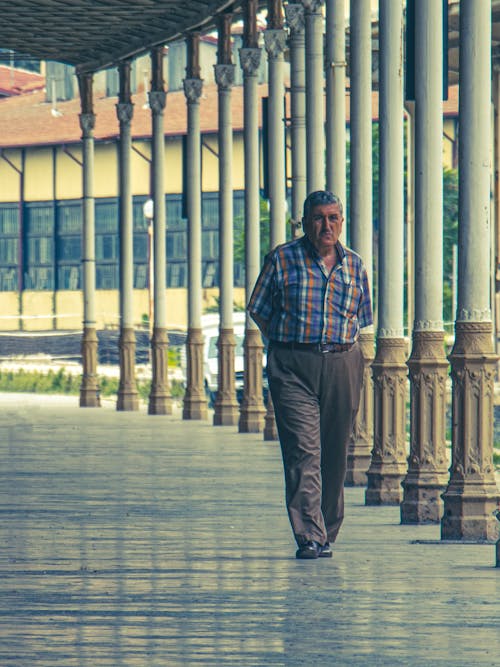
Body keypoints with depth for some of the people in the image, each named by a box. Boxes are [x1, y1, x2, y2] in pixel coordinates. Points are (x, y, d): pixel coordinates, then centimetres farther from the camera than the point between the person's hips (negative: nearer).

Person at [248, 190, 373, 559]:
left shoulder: (353, 264, 12)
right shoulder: (283, 259, 3)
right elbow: (259, 309, 7)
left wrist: (340, 346, 7)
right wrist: (288, 347, 2)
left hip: (343, 366, 3)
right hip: (293, 368, -3)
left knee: (334, 455, 8)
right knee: (303, 452, -13)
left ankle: (327, 532, 21)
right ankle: (309, 537, -18)